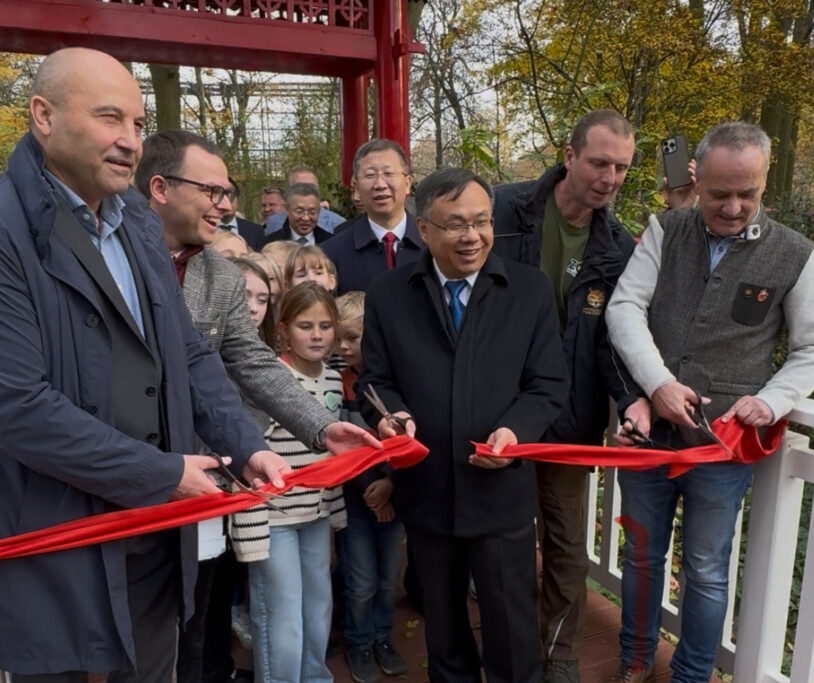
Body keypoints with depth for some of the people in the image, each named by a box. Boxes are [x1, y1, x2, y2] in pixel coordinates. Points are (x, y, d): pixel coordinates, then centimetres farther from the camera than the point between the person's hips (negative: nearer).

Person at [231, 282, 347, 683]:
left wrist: (336, 509, 15)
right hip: (273, 516, -7)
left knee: (319, 613, 19)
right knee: (282, 626, 3)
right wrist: (251, 529, -19)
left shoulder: (333, 380, 4)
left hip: (316, 514, 7)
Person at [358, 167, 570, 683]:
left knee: (513, 634, 12)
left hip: (501, 491, -1)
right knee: (443, 628, 23)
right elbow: (376, 379, 4)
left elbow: (548, 383, -3)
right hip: (425, 490, 2)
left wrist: (516, 431, -21)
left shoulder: (532, 289, -1)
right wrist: (390, 415, -18)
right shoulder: (388, 294, 2)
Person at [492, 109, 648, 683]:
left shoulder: (618, 247, 1)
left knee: (568, 547, 14)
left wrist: (632, 396, -22)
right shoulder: (505, 209, -8)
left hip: (572, 419, 2)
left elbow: (613, 332, -4)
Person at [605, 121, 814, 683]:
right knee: (642, 555, 18)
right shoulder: (665, 232, 1)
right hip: (647, 430, 2)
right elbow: (625, 306, -8)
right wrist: (657, 383, -20)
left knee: (706, 572, 13)